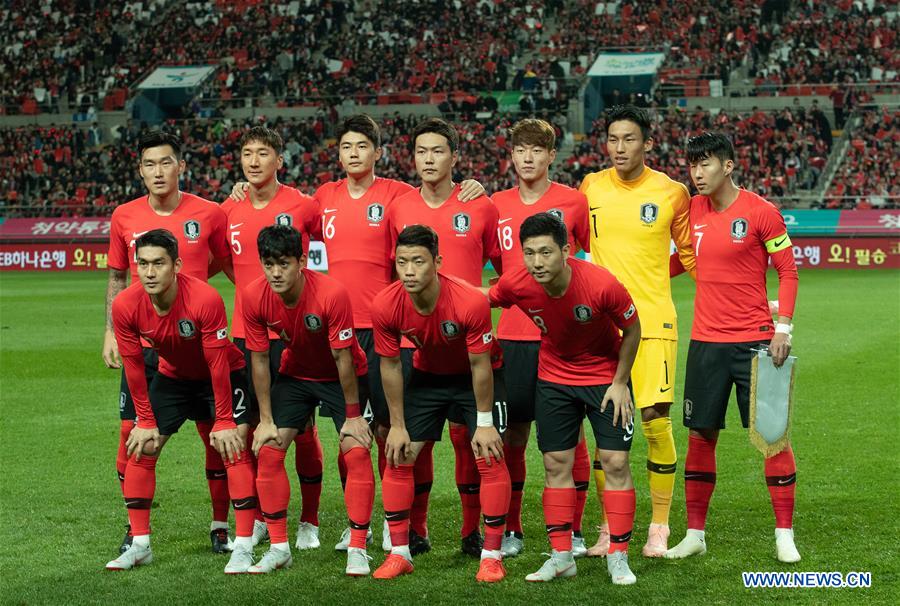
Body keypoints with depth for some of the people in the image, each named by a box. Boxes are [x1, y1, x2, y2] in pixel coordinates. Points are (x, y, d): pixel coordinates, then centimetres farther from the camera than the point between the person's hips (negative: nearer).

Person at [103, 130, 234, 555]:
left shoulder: (209, 214, -3)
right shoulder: (124, 217, 3)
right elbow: (117, 278, 12)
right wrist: (111, 333, 7)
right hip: (142, 343, 1)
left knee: (216, 433, 1)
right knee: (133, 434, 1)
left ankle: (220, 525, 16)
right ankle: (136, 528, 17)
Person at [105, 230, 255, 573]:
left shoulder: (205, 299, -34)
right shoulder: (125, 305, -23)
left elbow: (218, 364, -26)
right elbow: (133, 366, -10)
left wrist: (224, 422, -21)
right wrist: (146, 421, -6)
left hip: (225, 375, -4)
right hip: (172, 377, 4)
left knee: (233, 447, -17)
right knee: (140, 448, -3)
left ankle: (243, 545, -12)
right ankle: (139, 545, 7)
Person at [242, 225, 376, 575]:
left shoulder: (332, 294, -32)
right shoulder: (254, 297, -21)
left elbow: (343, 357, -24)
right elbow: (259, 359, -11)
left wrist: (353, 415, -17)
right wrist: (266, 419, -9)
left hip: (343, 376, -3)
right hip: (295, 374, 4)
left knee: (356, 451, -16)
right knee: (268, 451, -6)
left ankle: (357, 549, -8)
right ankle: (279, 547, 5)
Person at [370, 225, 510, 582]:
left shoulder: (470, 302, -35)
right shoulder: (385, 307, -26)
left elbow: (480, 365, -23)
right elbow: (390, 366, -11)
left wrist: (484, 423, -16)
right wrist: (397, 426, -7)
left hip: (474, 376, -3)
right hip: (427, 375, 3)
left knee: (490, 458, -11)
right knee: (398, 457, -3)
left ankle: (492, 556, 0)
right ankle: (399, 554, 9)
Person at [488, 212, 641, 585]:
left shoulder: (602, 284, -30)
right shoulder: (515, 285, -23)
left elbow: (632, 330, -13)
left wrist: (619, 383, -10)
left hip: (606, 376, -2)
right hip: (554, 377, 3)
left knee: (615, 462, -5)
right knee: (556, 464, 3)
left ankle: (618, 558, 4)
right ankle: (561, 557, 13)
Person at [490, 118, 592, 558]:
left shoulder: (573, 202, 0)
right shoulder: (497, 205, 8)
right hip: (513, 335, 2)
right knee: (512, 432, 5)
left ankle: (573, 532, 10)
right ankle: (510, 530, 15)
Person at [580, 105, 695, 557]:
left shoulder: (671, 193, 0)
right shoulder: (590, 188, 5)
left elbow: (690, 254, 10)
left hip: (653, 320, -2)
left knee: (655, 420, -7)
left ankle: (659, 525, 6)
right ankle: (610, 525, 14)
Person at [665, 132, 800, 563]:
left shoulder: (760, 212, -7)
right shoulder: (693, 209, 7)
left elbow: (787, 270, -3)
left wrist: (783, 326, -11)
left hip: (754, 340, -4)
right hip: (705, 341, 4)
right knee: (700, 435, 6)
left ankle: (784, 535, 8)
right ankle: (695, 534, 16)